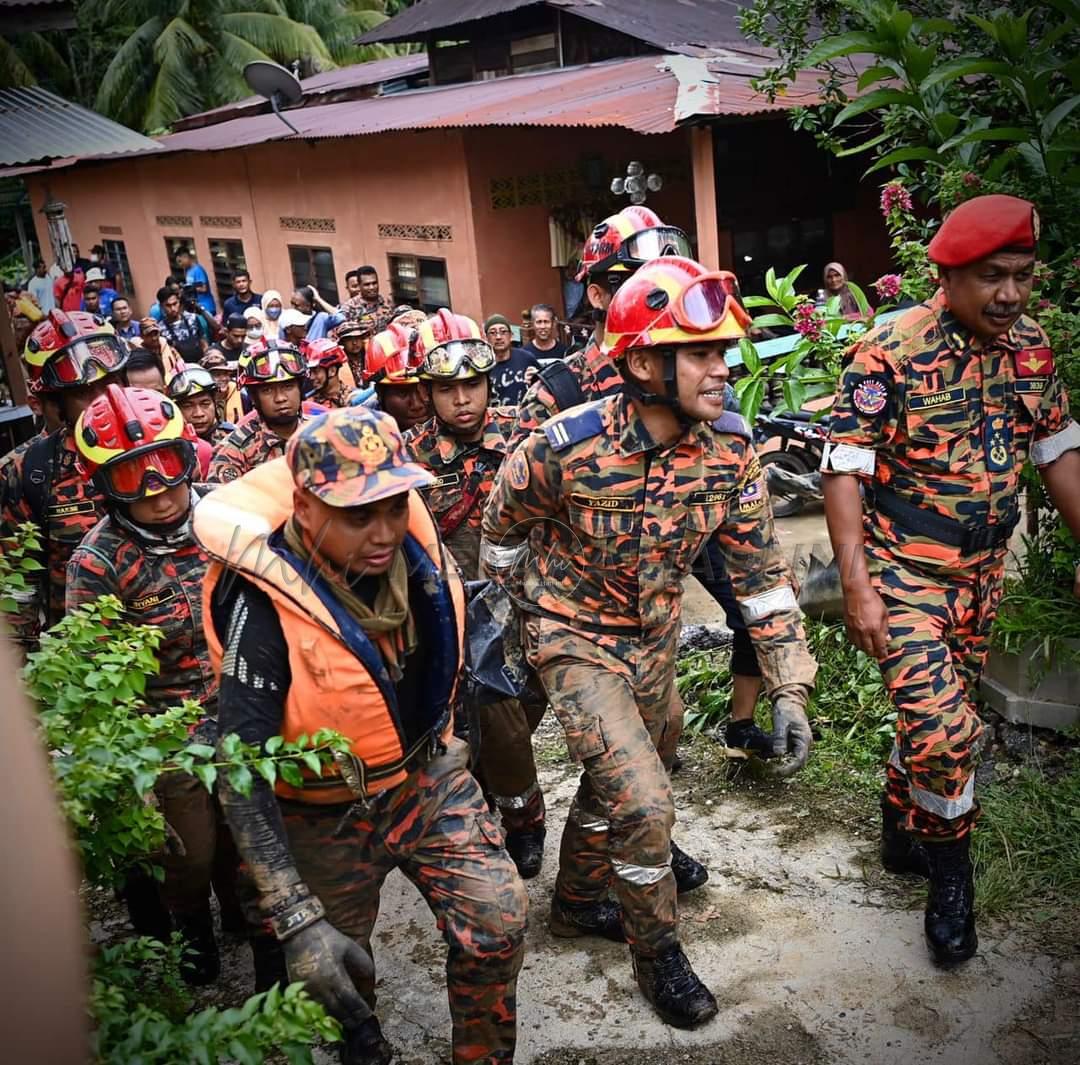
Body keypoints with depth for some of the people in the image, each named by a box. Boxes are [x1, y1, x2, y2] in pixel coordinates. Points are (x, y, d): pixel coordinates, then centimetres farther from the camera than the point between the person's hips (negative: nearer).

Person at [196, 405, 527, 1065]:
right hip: (331, 812, -3)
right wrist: (297, 921, -35)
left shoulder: (411, 538, -16)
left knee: (499, 923, -2)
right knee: (340, 974, 16)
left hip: (430, 776, 4)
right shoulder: (266, 607, -32)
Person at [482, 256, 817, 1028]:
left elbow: (763, 570, -9)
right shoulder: (566, 447, -28)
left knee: (615, 783, 22)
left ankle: (577, 902, 49)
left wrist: (791, 689, -12)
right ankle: (658, 954, 15)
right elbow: (502, 529, -8)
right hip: (577, 643, -5)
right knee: (644, 801, -13)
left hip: (655, 641, 5)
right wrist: (533, 616, 8)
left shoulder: (731, 448, -16)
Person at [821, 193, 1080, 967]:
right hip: (903, 567, -6)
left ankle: (903, 831, 41)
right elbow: (844, 468, -17)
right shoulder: (890, 351, -17)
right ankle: (950, 874, 12)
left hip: (982, 569, 6)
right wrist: (857, 586, -22)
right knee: (943, 725, -12)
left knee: (935, 714, 17)